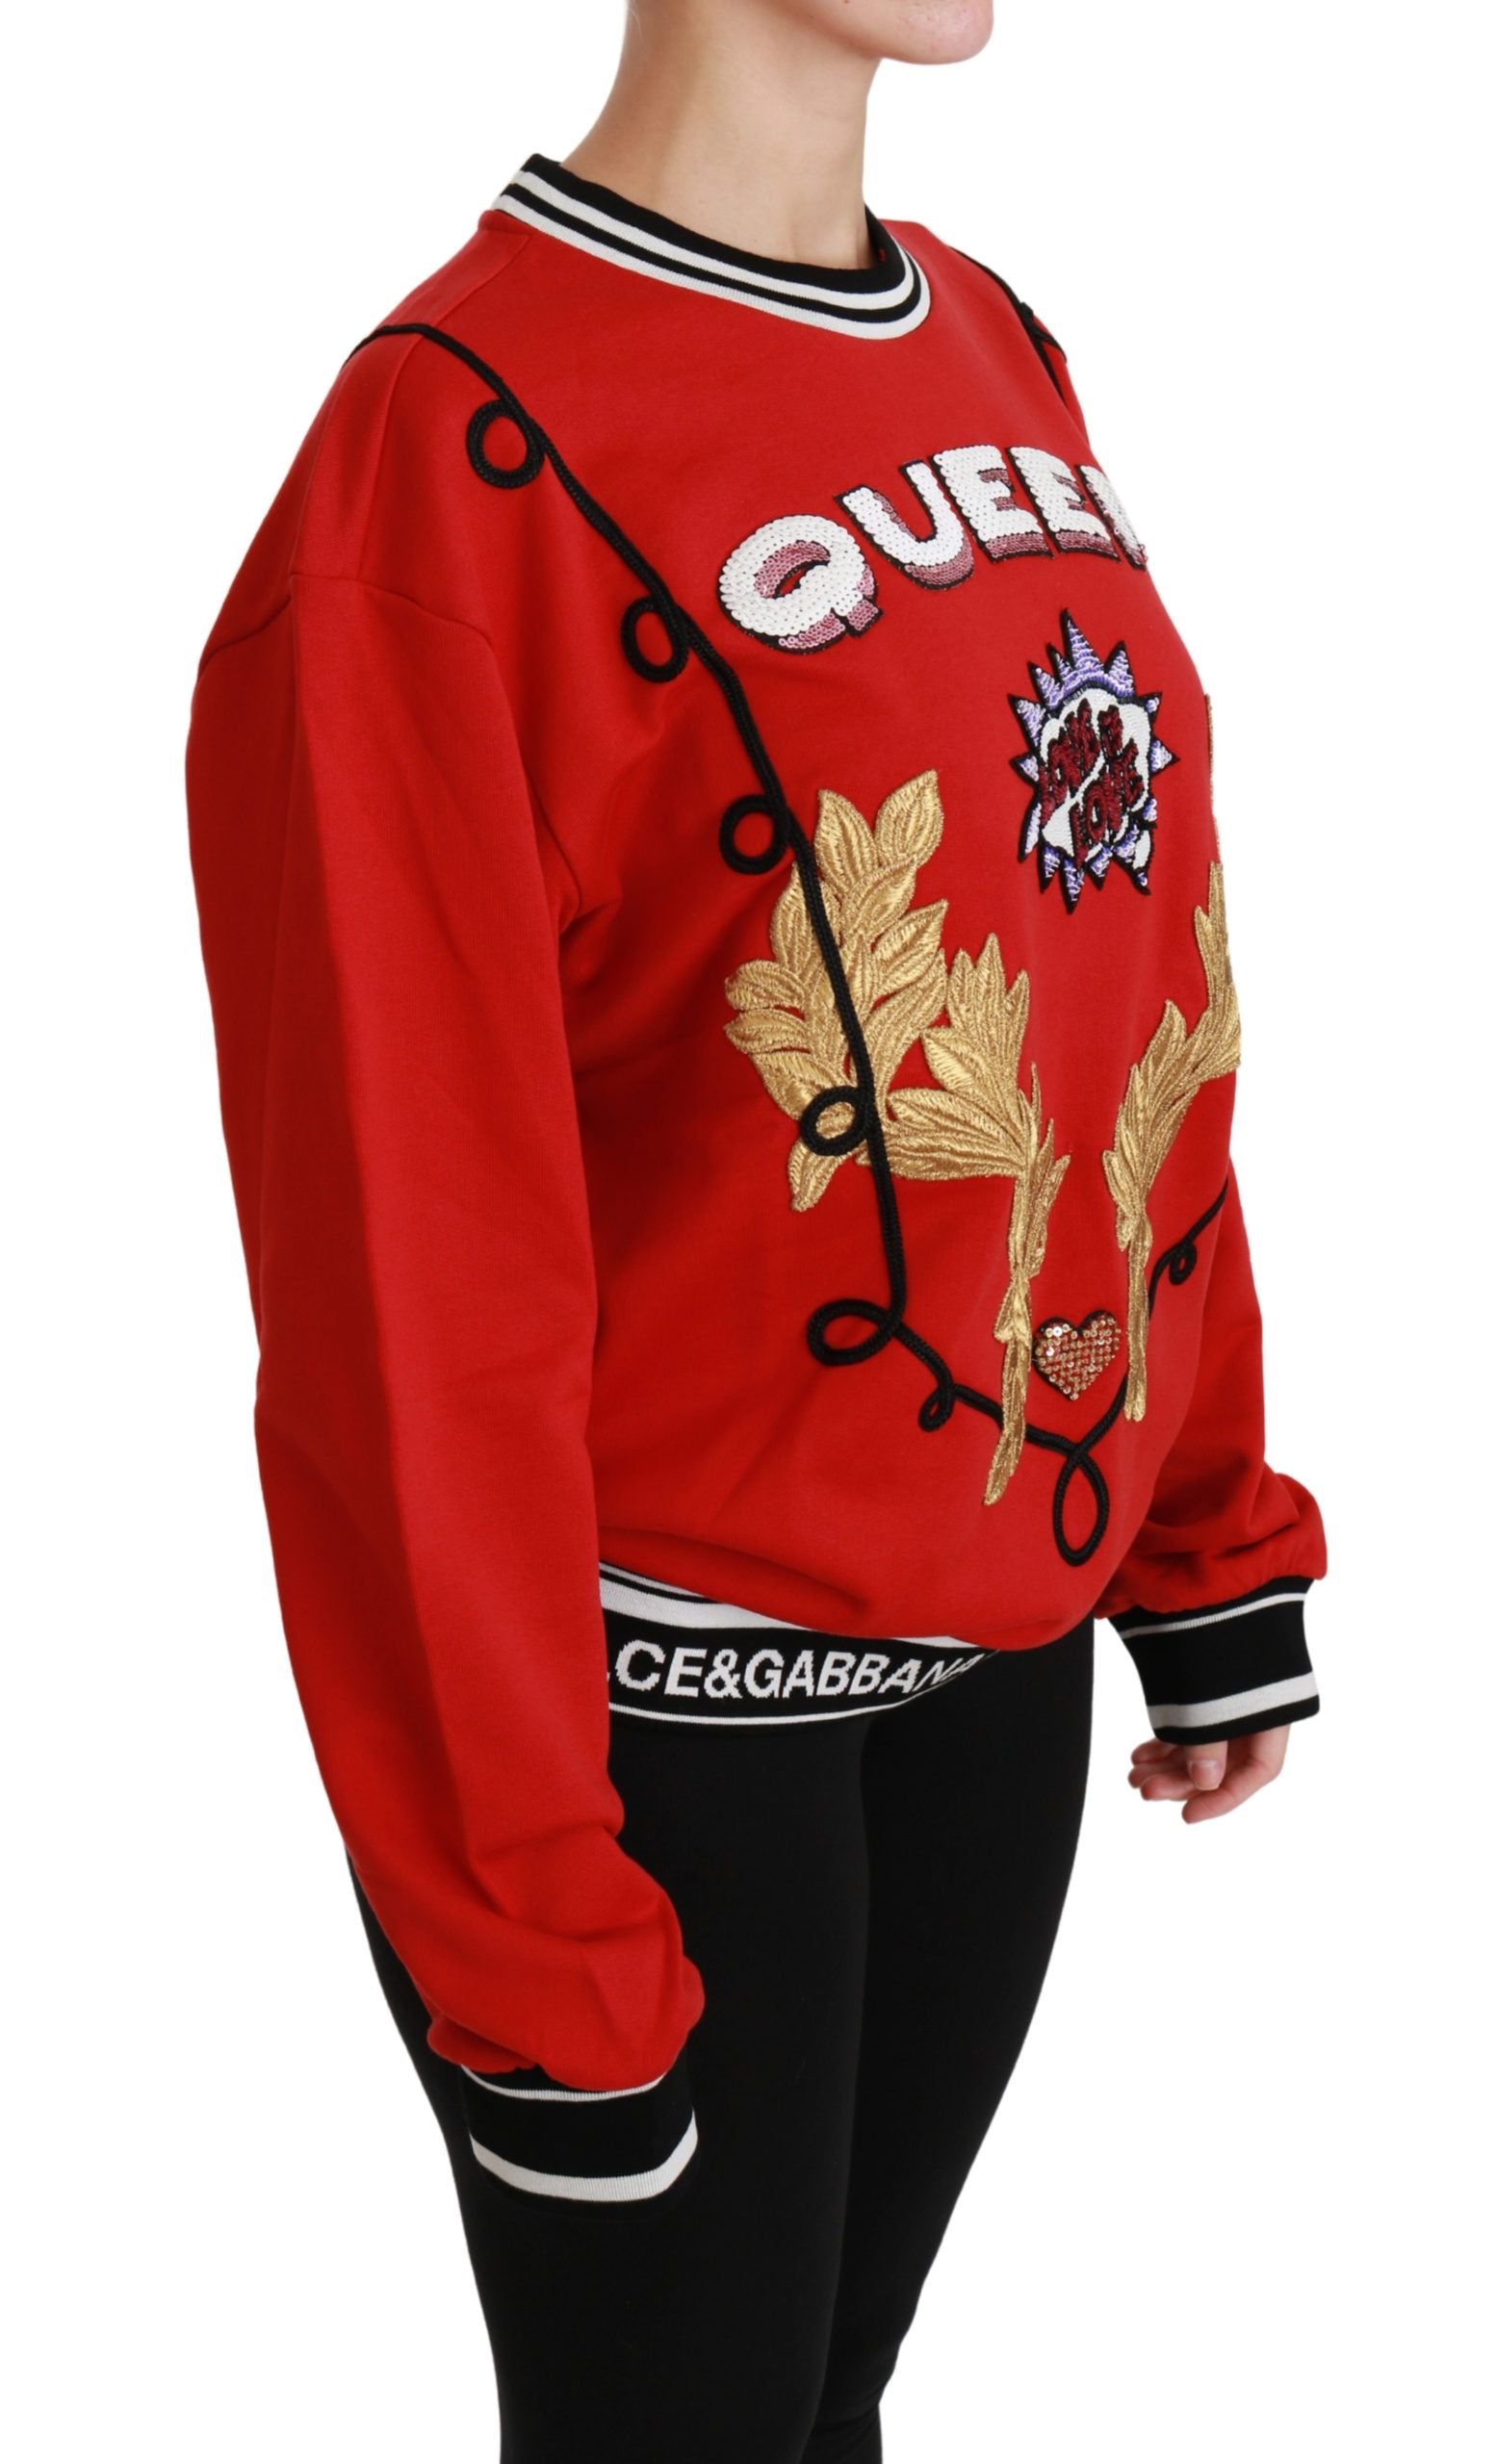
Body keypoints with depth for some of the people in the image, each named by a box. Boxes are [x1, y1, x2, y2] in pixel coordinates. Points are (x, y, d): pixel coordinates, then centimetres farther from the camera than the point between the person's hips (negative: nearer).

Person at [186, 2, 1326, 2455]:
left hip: (997, 1644, 6)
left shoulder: (1005, 357, 5)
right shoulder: (461, 456, -18)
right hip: (660, 1694, -6)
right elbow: (410, 1274, -18)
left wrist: (1213, 1549, 13)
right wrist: (534, 1952, -15)